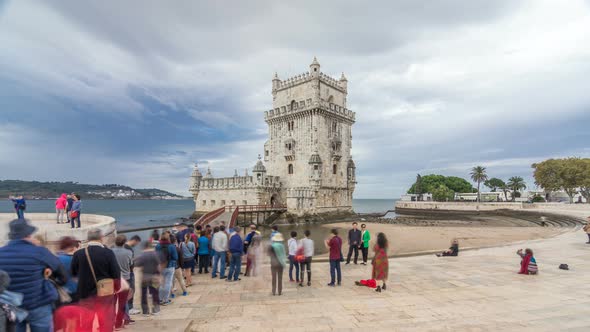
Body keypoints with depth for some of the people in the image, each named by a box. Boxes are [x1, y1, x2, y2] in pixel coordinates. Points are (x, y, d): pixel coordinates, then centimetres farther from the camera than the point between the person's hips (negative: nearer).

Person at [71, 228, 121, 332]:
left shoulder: (78, 254, -7)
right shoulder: (108, 253, -13)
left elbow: (73, 273, 3)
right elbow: (116, 274, -11)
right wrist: (116, 288, 8)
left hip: (86, 294, 2)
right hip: (105, 293, -2)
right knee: (106, 323, 10)